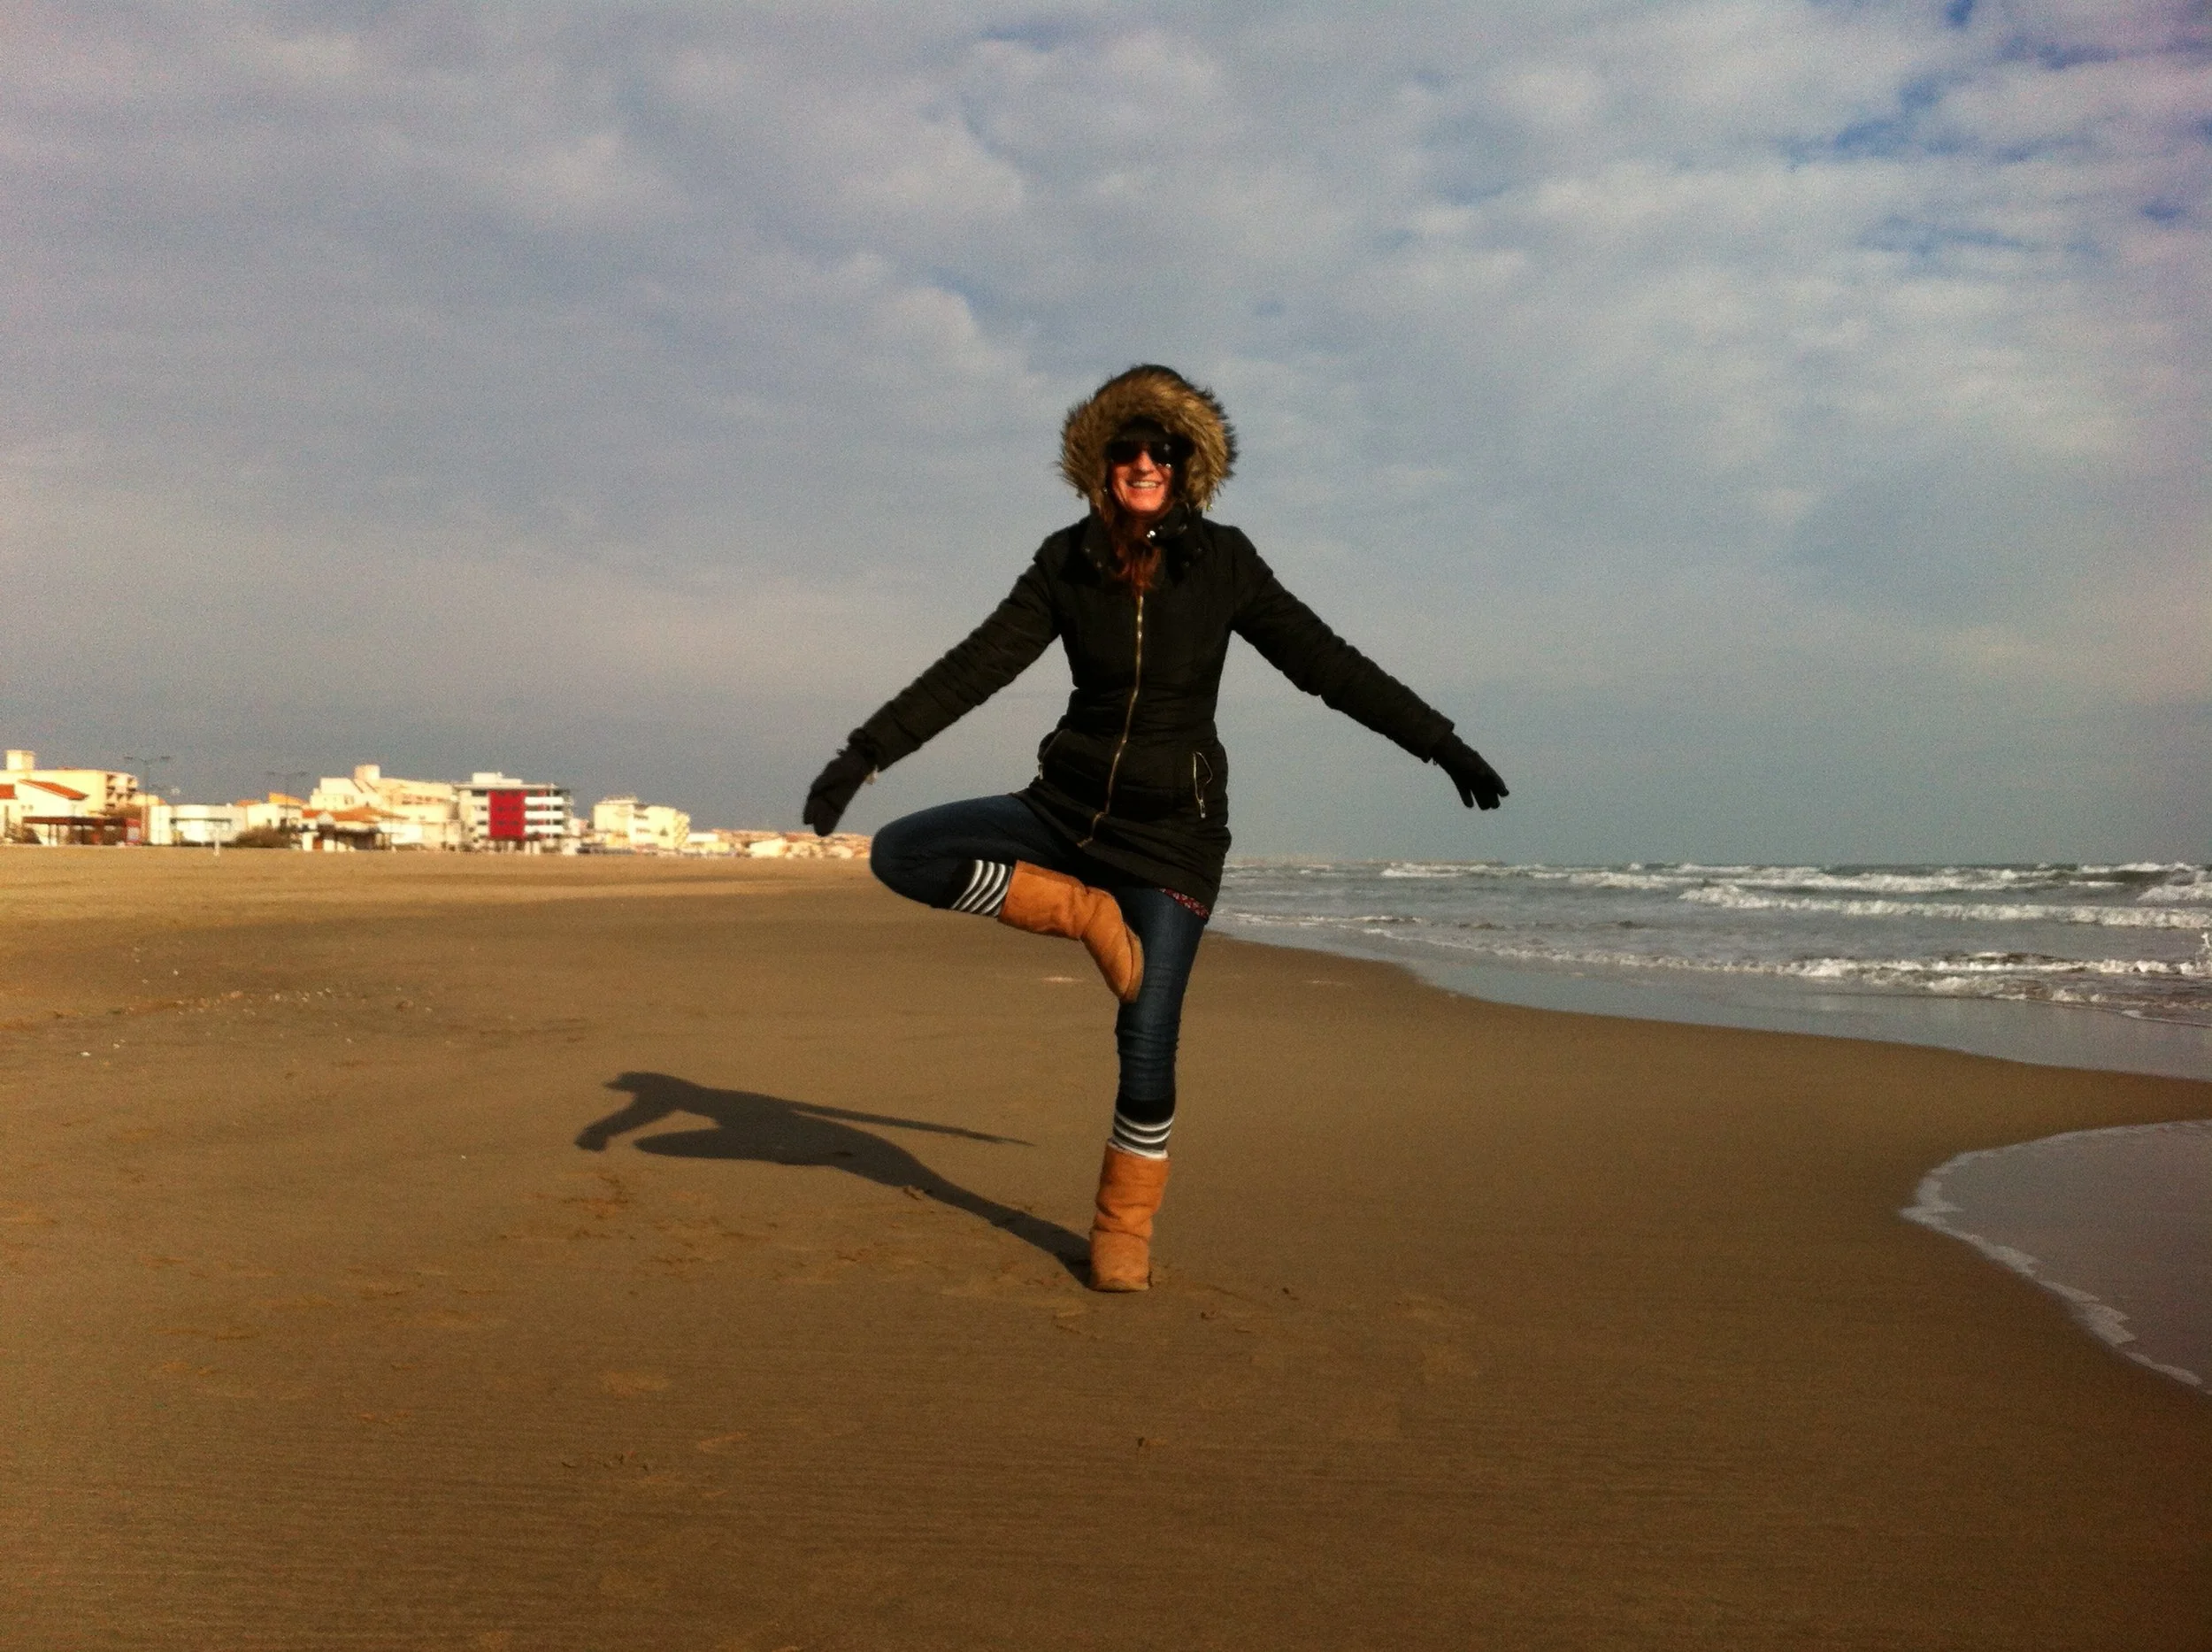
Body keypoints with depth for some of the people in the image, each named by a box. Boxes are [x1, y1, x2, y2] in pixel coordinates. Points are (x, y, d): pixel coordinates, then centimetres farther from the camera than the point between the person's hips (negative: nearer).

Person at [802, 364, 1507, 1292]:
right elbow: (976, 667, -5)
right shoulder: (1067, 564, -1)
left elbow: (1328, 665, -2)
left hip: (1174, 831, -2)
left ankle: (1125, 1230, 18)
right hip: (1070, 808, 3)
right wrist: (864, 754, -14)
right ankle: (1088, 914, -4)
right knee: (900, 854, -14)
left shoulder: (1221, 563, -5)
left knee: (1147, 1044, -4)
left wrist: (1440, 744, -3)